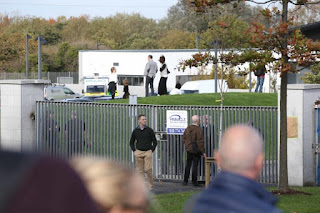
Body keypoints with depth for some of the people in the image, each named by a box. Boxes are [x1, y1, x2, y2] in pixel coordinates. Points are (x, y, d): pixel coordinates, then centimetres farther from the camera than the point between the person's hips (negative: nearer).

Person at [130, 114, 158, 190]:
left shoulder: (149, 130, 1)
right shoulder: (135, 131, 5)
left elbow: (155, 142, 7)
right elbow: (131, 142, 17)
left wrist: (152, 150, -2)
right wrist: (134, 151, 6)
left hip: (148, 152, -2)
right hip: (139, 152, 2)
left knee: (148, 169, -11)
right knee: (140, 170, 2)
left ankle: (151, 185, 3)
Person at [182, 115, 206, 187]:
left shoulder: (187, 129, 5)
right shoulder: (199, 130, -16)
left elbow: (184, 138, 13)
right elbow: (200, 142, -16)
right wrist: (203, 152, -10)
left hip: (189, 150, 6)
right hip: (196, 150, -6)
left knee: (188, 165, 14)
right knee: (195, 165, -1)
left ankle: (185, 181, 18)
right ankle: (194, 182, 2)